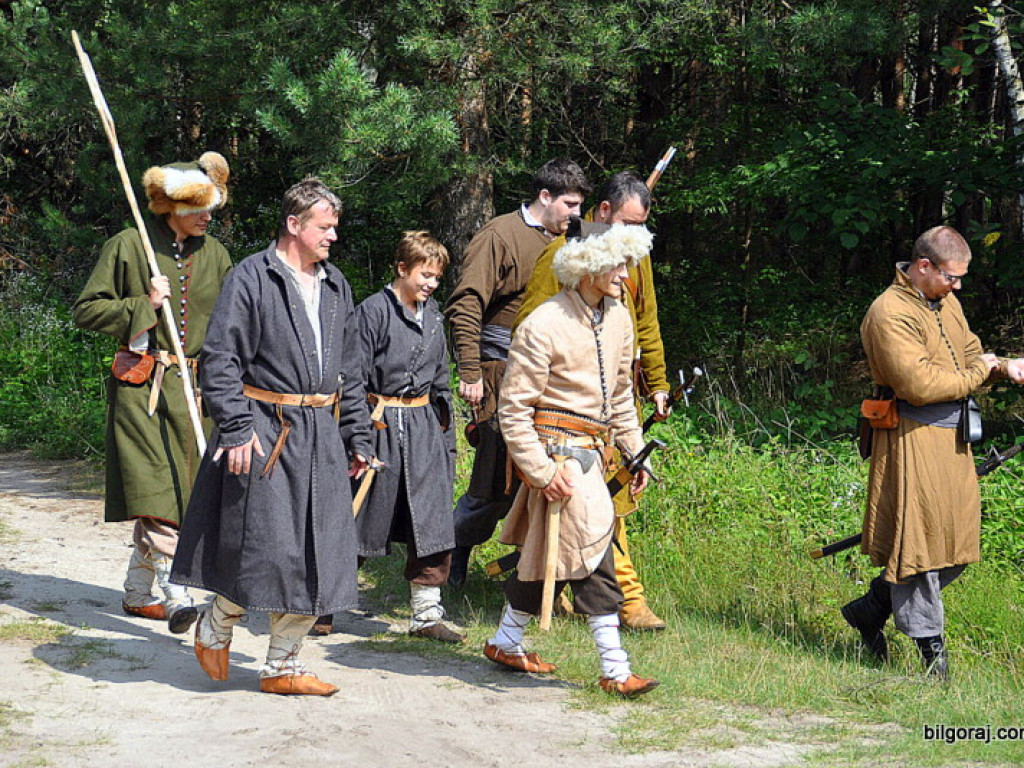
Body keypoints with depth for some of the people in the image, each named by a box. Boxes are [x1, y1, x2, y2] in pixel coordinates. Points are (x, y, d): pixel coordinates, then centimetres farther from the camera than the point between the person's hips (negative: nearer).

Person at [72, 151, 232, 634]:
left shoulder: (213, 253, 11)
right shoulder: (128, 246, -3)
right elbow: (86, 310, -1)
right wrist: (142, 306, -12)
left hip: (190, 388, 5)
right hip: (139, 385, -5)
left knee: (175, 490, 7)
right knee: (154, 489, -15)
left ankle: (138, 594, 18)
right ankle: (174, 594, -19)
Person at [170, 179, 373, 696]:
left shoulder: (335, 285, 16)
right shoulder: (252, 279, -6)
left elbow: (349, 370, 22)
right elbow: (220, 358, -10)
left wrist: (357, 436, 18)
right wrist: (237, 429, -18)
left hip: (322, 437, 7)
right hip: (265, 431, -7)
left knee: (318, 552, 5)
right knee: (264, 547, -7)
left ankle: (282, 664, 15)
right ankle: (214, 630, 19)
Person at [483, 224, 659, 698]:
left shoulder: (618, 319, 8)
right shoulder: (543, 326, -16)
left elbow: (621, 393, 21)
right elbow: (513, 408, -14)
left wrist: (634, 452, 16)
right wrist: (541, 471, -19)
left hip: (591, 451, 8)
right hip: (557, 451, -8)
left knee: (549, 554, 14)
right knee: (592, 553, -10)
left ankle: (506, 642, 29)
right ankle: (614, 669, -5)